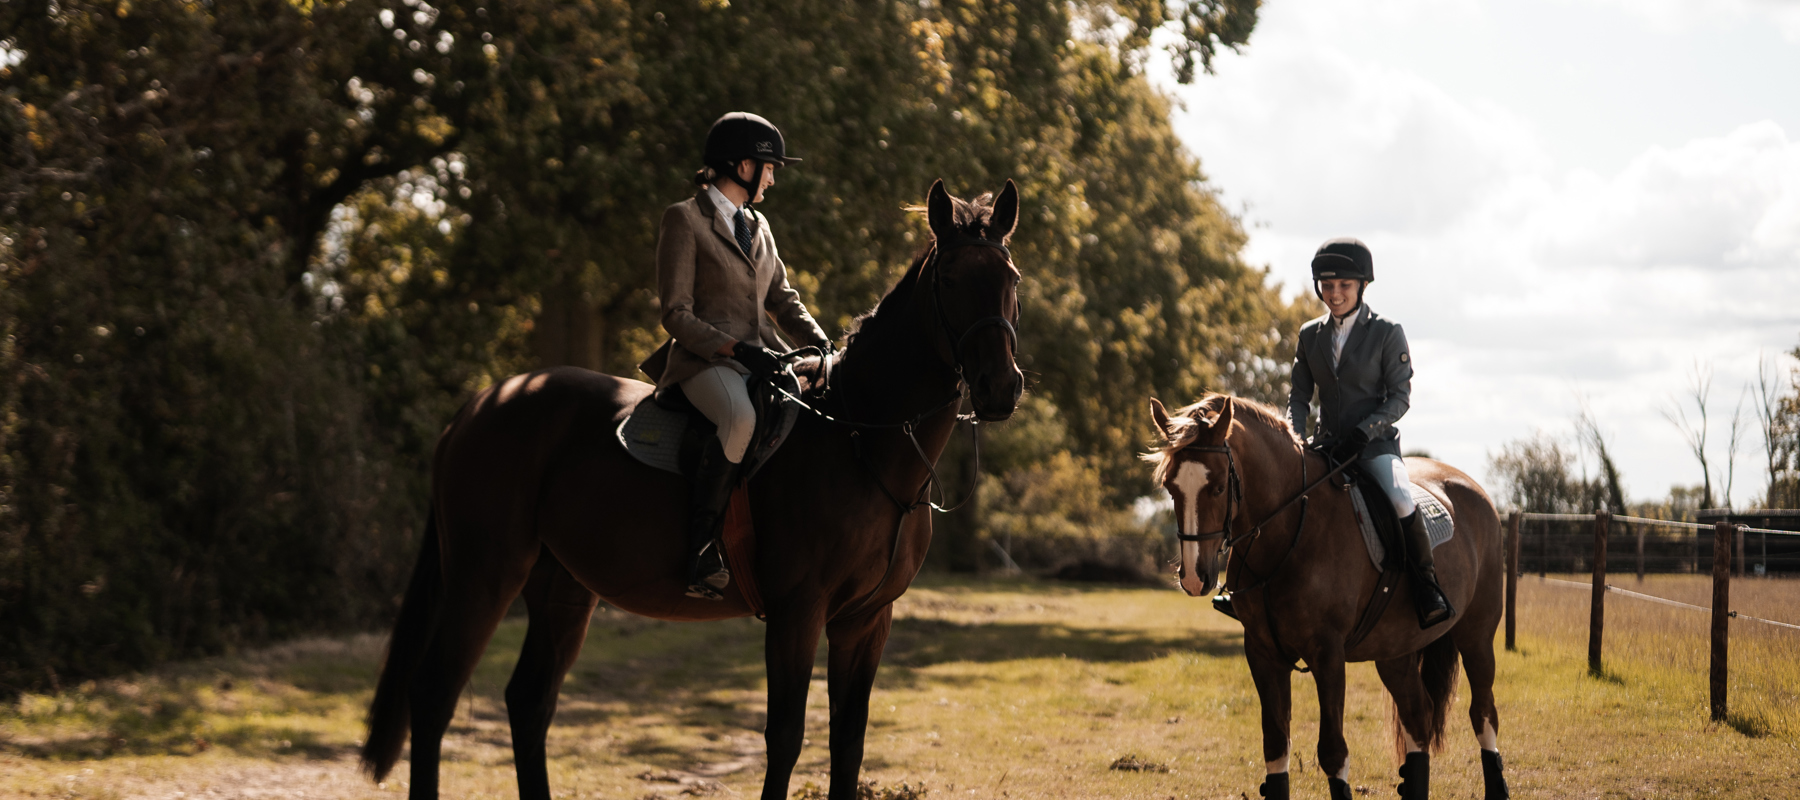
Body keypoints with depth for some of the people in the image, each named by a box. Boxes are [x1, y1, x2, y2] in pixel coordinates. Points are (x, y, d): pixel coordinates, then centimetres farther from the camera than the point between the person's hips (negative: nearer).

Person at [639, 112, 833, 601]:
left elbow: (783, 298, 23)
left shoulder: (757, 226, 20)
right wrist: (735, 349, -19)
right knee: (741, 420, -38)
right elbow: (676, 314, -8)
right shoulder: (684, 220, -2)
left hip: (760, 357, 8)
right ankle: (702, 550, -31)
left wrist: (820, 343, 4)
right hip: (705, 360, -8)